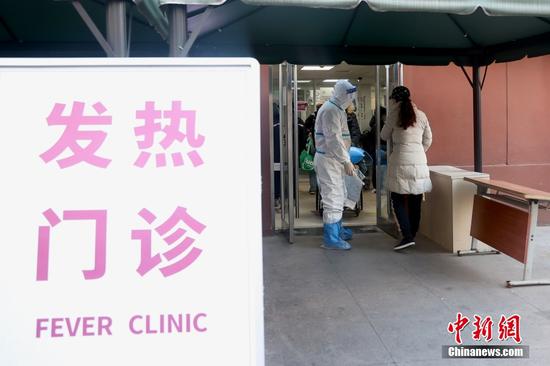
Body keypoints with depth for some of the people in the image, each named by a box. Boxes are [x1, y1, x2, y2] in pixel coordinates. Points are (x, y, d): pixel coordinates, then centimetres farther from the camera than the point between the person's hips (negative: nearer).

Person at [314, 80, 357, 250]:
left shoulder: (336, 109, 16)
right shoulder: (331, 110, -18)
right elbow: (333, 140, -24)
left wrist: (345, 159, 16)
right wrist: (346, 161, -20)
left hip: (334, 159, 11)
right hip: (328, 160, -11)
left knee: (338, 196, 21)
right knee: (333, 198, -6)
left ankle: (337, 229, 36)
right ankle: (331, 239, 2)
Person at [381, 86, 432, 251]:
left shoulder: (395, 115, -3)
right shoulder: (421, 116, 8)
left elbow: (384, 136, 9)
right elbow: (428, 141, 13)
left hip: (401, 163, -4)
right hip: (419, 162, 4)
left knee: (398, 200, 1)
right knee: (415, 201, 9)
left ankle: (407, 236, -9)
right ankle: (413, 234, 16)